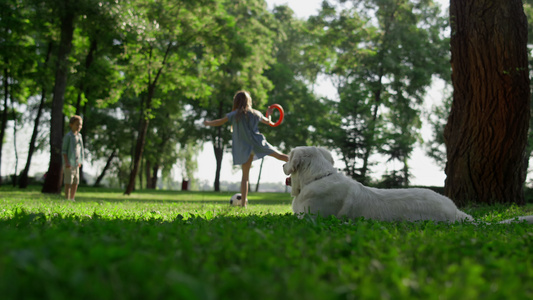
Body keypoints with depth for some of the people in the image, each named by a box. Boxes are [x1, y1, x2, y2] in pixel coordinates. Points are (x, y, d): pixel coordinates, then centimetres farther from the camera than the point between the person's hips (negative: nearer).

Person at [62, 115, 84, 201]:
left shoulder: (79, 135, 12)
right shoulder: (68, 136, -10)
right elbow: (64, 150, -12)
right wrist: (66, 162, -19)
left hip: (76, 163, 8)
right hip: (69, 163, -8)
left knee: (76, 182, 11)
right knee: (68, 182, -6)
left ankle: (72, 199, 20)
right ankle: (67, 200, -2)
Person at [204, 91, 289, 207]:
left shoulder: (235, 114, -1)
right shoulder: (256, 113, 9)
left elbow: (219, 122, 1)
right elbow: (268, 122, 26)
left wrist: (208, 123, 20)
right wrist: (269, 114, 47)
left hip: (244, 148, -1)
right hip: (257, 143, 1)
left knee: (245, 176, 4)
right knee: (280, 156, 7)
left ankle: (243, 203, 2)